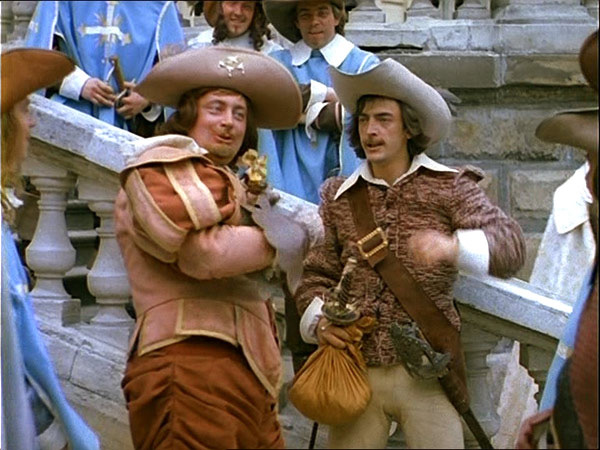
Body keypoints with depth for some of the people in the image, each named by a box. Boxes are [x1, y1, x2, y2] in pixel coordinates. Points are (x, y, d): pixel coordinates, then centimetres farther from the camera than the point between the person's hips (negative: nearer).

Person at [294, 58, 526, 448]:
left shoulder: (451, 187, 0)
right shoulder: (339, 197, 10)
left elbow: (510, 244, -13)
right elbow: (318, 275, 12)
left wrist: (453, 246, -33)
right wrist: (318, 319, -9)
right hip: (357, 370, 2)